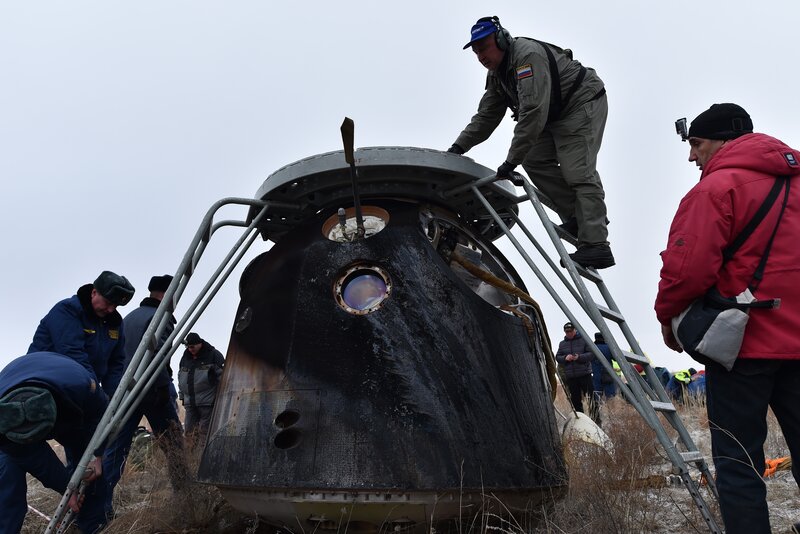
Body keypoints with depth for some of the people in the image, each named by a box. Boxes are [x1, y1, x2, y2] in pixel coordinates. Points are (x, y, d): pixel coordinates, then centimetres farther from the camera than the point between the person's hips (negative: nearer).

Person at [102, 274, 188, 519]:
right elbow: (157, 351, -22)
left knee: (115, 450, 7)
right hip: (153, 392, -6)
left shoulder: (128, 318, 16)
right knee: (173, 444, 5)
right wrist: (164, 386, -19)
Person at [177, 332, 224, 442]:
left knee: (204, 432, -7)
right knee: (189, 431, 4)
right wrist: (182, 396, 21)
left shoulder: (213, 354, -2)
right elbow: (180, 378, 26)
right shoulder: (185, 358, 16)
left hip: (208, 402, -6)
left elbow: (222, 375, -3)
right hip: (190, 403, 6)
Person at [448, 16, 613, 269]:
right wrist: (459, 147, -3)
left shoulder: (527, 55, -26)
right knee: (533, 160, -1)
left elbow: (533, 112, -34)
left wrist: (511, 160, -34)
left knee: (578, 171, -19)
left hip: (584, 102, -10)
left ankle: (596, 246, -23)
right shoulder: (496, 75, 5)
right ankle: (578, 217, 1)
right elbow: (485, 117, 10)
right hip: (557, 115, 10)